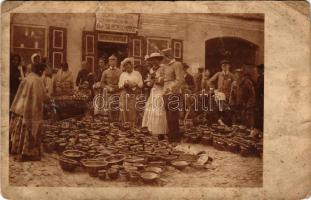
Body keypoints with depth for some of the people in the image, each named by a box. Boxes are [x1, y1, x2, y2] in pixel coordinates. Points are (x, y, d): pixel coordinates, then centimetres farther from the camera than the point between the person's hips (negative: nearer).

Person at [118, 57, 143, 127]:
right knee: (124, 111, -4)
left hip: (134, 95, -2)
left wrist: (134, 85, -13)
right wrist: (124, 85, -9)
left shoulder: (137, 73, 8)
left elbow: (141, 84, 2)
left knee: (133, 111, -9)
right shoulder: (122, 74, 16)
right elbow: (120, 85, 10)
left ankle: (133, 126, -7)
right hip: (124, 95, 2)